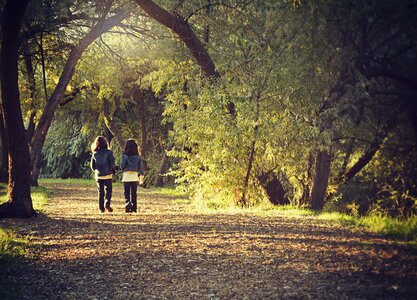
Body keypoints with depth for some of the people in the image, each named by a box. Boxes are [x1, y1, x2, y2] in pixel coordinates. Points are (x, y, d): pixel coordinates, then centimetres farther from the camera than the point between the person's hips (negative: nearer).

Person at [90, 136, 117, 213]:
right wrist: (114, 169, 9)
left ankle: (101, 208, 8)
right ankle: (107, 203, -15)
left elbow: (92, 166, 6)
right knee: (108, 190, 10)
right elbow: (112, 164, -12)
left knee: (100, 192, 10)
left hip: (98, 175, 3)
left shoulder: (94, 154, 2)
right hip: (107, 175, -3)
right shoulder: (108, 152, -8)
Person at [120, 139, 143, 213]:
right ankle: (134, 207, 10)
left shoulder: (125, 155, -8)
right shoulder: (137, 156, 1)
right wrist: (141, 173, 21)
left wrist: (122, 168, 15)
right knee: (134, 193, 9)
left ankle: (128, 203, -17)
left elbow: (122, 166, -8)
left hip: (126, 175, -2)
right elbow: (140, 167, 5)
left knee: (127, 192, 5)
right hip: (135, 175, 3)